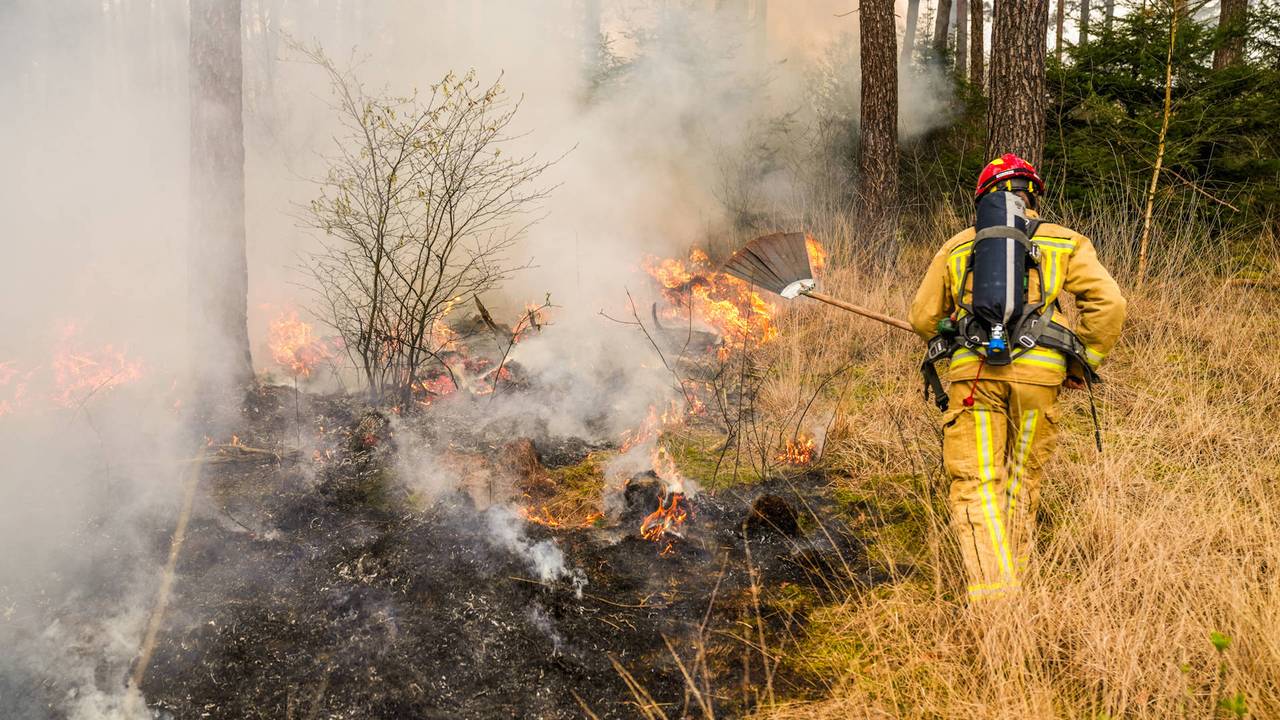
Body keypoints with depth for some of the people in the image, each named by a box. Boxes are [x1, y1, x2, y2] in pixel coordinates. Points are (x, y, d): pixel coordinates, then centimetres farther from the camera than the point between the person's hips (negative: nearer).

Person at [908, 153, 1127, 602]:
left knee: (976, 485, -3)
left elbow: (923, 317, 21)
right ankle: (1014, 583, 20)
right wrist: (1084, 363, 14)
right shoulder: (1065, 243, 15)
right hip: (1038, 372, 1)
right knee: (1022, 484, 15)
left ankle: (992, 594, -18)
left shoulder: (957, 247, 19)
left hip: (973, 370, 0)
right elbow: (1108, 303, 3)